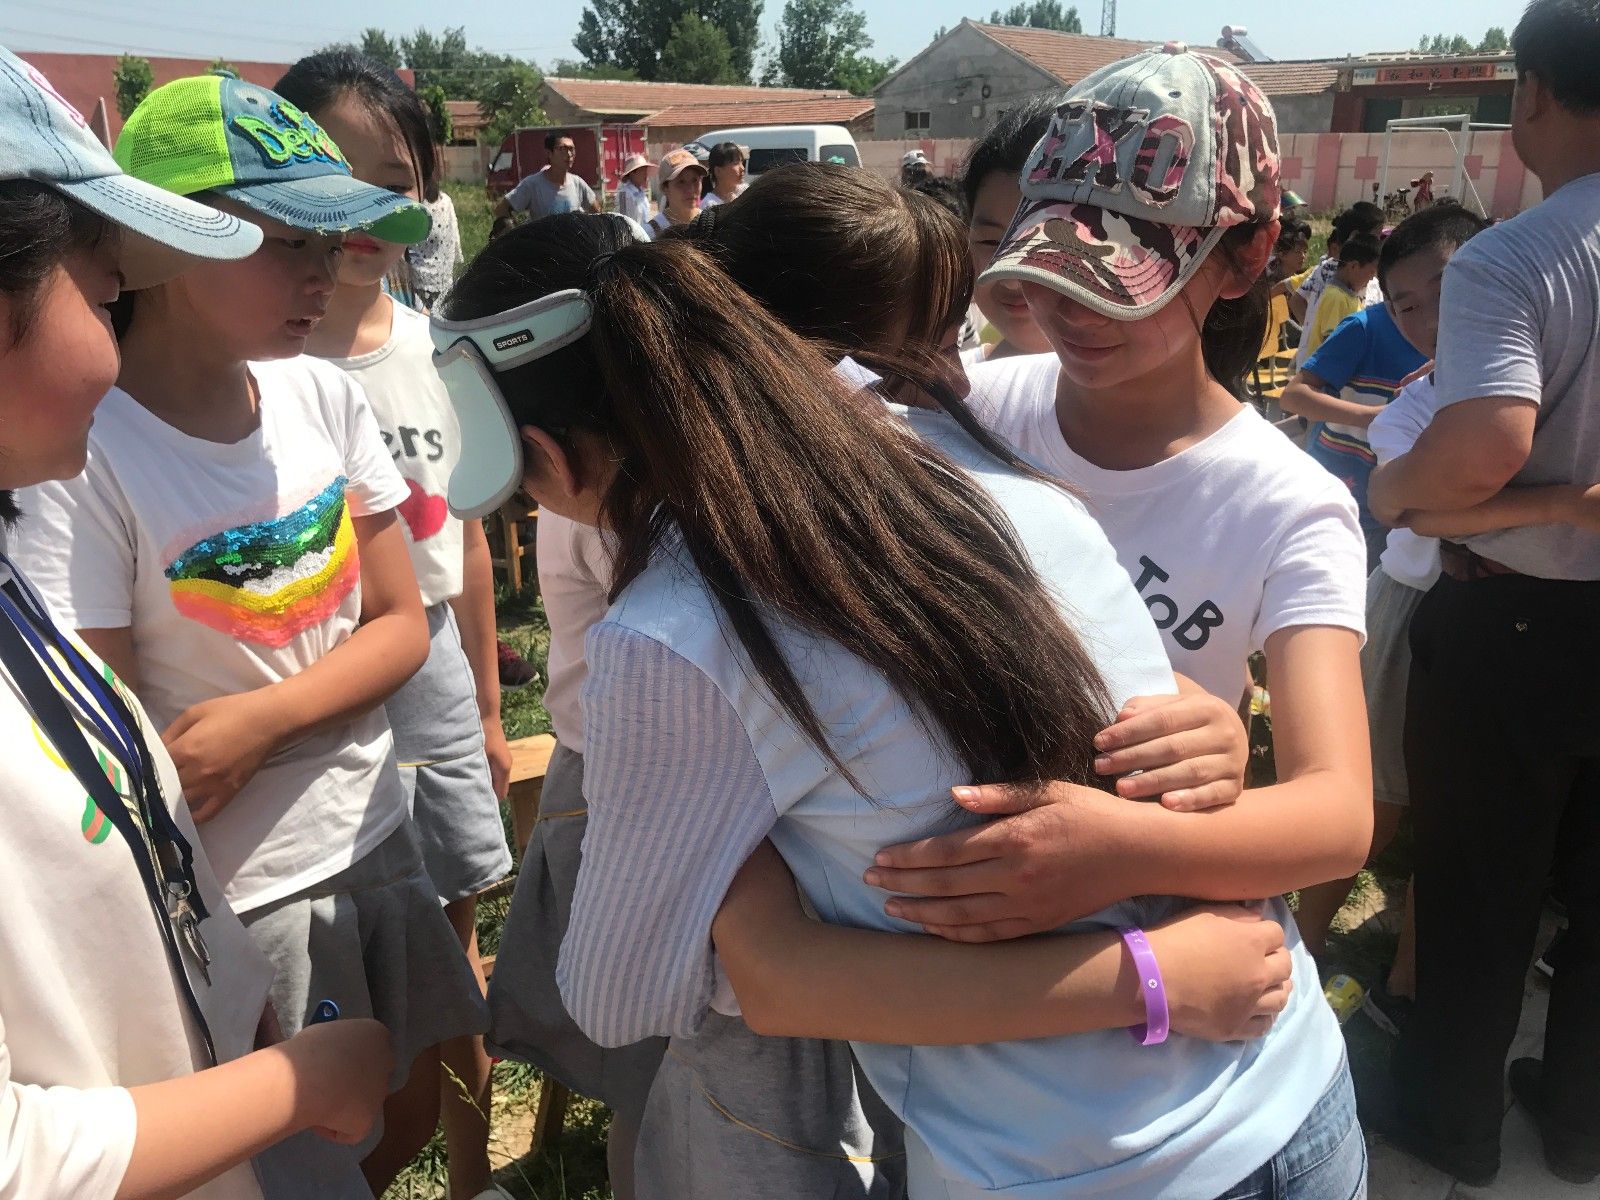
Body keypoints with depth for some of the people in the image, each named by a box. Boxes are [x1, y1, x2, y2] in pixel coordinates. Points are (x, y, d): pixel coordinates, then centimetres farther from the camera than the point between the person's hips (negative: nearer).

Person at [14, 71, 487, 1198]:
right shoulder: (84, 454, -21)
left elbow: (402, 627, -3)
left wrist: (261, 719, -18)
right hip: (230, 892, -5)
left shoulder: (323, 395, -5)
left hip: (374, 835, 5)